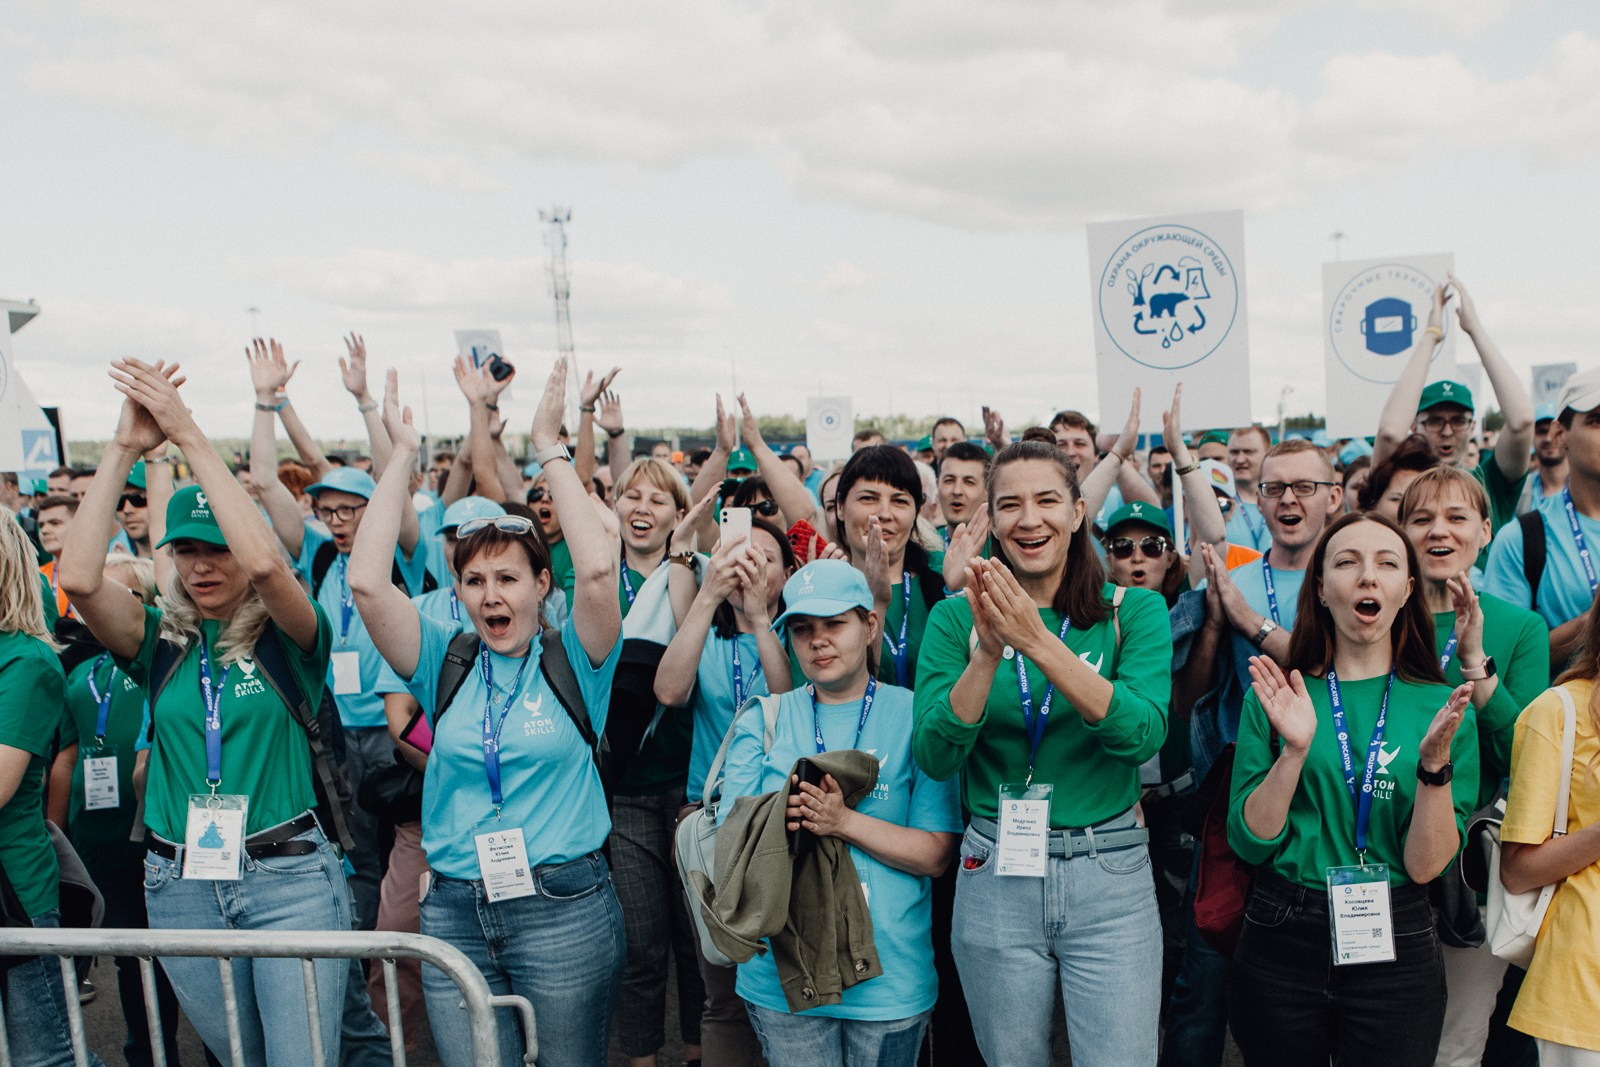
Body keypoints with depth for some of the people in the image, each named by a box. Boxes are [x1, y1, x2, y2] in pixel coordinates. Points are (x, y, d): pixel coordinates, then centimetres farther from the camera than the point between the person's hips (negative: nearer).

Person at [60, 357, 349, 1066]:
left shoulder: (288, 636, -4)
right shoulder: (161, 640, 4)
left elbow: (266, 562, -26)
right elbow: (78, 578, -14)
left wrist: (190, 435, -22)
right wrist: (125, 448, -18)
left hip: (288, 875, -4)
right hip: (180, 883, 4)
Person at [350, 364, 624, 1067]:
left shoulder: (572, 661, -1)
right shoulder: (445, 664, 5)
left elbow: (599, 568, -20)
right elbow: (366, 583, -8)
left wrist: (550, 449, -14)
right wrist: (402, 456, -7)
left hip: (564, 908, -2)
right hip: (455, 911, 3)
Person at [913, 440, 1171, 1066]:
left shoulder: (1135, 611, -1)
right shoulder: (956, 618, 0)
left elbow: (1143, 734, -17)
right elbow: (934, 758, -10)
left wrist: (1038, 641, -26)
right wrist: (987, 652, -23)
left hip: (1110, 878, -1)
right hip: (996, 878, 1)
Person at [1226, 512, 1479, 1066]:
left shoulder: (1442, 707, -1)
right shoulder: (1275, 696, -1)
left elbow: (1425, 866, -7)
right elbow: (1249, 843, -7)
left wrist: (1435, 761, -20)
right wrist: (1295, 750, -19)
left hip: (1394, 950, 0)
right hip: (1280, 944, 0)